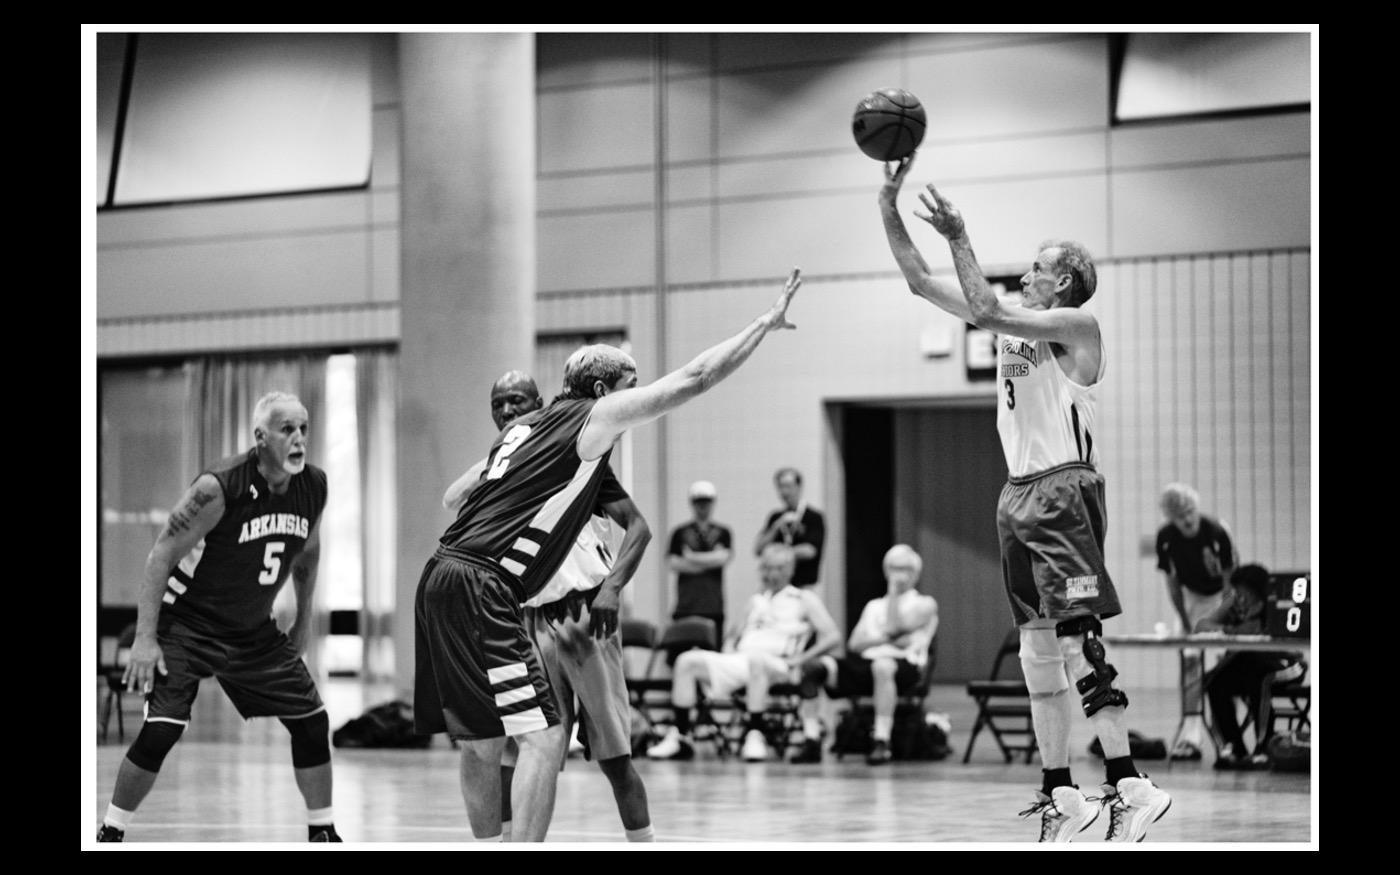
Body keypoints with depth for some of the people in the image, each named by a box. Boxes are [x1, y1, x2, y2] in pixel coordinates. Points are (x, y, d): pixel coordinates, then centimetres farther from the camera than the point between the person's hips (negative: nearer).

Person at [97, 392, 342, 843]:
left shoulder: (314, 486, -6)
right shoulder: (219, 487, -25)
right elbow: (162, 555, -19)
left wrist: (303, 622, 18)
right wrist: (145, 637, -21)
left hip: (254, 630, 6)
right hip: (187, 623, -6)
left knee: (312, 722, 2)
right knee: (160, 731, -17)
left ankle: (323, 833, 18)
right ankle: (109, 834, 0)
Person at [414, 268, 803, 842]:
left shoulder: (523, 428, 25)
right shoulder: (595, 417, 1)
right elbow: (695, 378, 1)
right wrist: (767, 322, 11)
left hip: (442, 581, 9)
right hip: (480, 592, -9)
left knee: (482, 746, 17)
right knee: (543, 737, -10)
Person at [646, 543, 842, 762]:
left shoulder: (804, 599, 11)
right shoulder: (756, 600, 29)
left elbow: (833, 637, 0)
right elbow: (736, 636, 35)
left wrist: (797, 660, -10)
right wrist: (729, 650, 10)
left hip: (777, 666, -6)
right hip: (737, 663, 6)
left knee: (756, 659, -41)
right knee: (688, 660, -13)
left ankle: (755, 735, -40)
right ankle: (679, 737, -16)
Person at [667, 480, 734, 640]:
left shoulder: (722, 533, 11)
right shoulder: (680, 533, 9)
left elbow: (724, 557, -4)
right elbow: (674, 563, -1)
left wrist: (692, 557, -1)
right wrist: (709, 561, -5)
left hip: (714, 605, 1)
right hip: (686, 605, -1)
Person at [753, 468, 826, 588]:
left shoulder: (814, 517, -4)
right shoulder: (775, 517, 11)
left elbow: (809, 551, -12)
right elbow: (758, 549, 4)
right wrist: (777, 527, -9)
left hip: (804, 586, -4)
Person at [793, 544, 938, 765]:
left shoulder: (925, 604, 16)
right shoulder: (874, 605, 30)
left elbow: (894, 628, -4)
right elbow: (854, 644, 15)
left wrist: (894, 590, 5)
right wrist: (886, 639, -1)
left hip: (904, 666, -5)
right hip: (864, 663, 5)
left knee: (883, 665, -43)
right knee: (817, 666, -23)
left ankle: (881, 742, -43)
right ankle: (812, 742, -28)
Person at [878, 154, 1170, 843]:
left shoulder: (1077, 326, -6)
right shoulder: (1016, 324, 16)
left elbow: (985, 311, -20)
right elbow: (920, 281, 16)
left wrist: (958, 236, -13)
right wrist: (889, 206, 9)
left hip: (1065, 490, -8)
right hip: (1018, 495, 8)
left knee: (1078, 641, -14)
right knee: (1038, 650, 7)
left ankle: (1130, 786, -13)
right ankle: (1061, 796, 11)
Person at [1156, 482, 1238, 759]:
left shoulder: (1217, 532, -27)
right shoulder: (1166, 538, -16)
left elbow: (1230, 578, -20)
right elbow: (1172, 581, -5)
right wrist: (1185, 622, -8)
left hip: (1221, 597, -3)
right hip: (1192, 597, 3)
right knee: (1190, 663, -6)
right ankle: (1192, 736, -6)